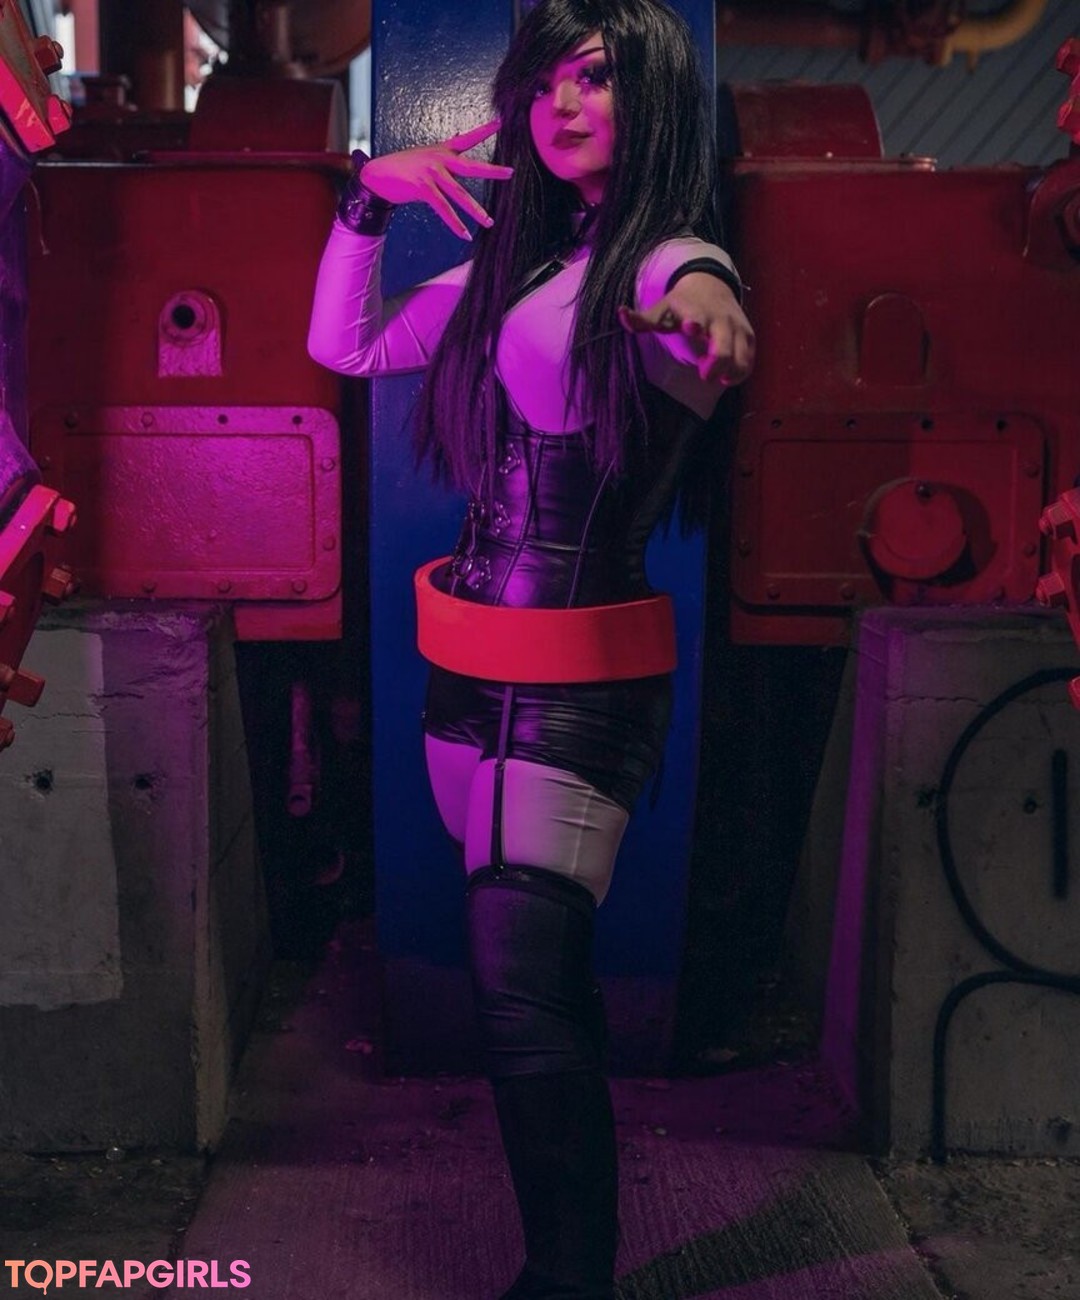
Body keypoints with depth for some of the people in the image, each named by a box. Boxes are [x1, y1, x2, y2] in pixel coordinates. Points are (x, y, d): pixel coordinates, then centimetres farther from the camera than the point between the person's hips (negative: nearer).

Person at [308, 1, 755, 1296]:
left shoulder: (662, 258, -5)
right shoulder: (512, 261, 14)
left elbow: (694, 292, -30)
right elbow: (344, 344, 19)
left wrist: (704, 297, -53)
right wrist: (369, 196, 6)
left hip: (580, 681, -7)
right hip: (468, 669, 7)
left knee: (524, 1000, -11)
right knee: (540, 977, 14)